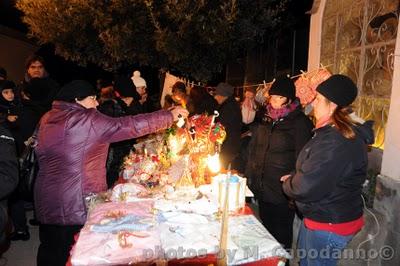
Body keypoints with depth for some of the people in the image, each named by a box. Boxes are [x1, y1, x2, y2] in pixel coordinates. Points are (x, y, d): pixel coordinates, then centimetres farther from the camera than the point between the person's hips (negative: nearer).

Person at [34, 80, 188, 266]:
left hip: (48, 200, 8)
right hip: (76, 204, -8)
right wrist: (169, 115, -14)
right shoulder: (87, 119, -17)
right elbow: (129, 126, -20)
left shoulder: (48, 118, 7)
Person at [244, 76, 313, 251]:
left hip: (282, 193, -6)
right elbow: (253, 149, 14)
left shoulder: (299, 122, -11)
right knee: (266, 232, 20)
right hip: (262, 189, 6)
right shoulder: (266, 118, 8)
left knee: (281, 235, 9)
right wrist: (250, 177, 11)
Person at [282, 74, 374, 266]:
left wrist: (288, 183, -10)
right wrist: (294, 178, -1)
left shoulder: (336, 142, -31)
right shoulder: (333, 133, 6)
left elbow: (306, 188, -31)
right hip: (317, 215, 10)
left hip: (331, 224, -10)